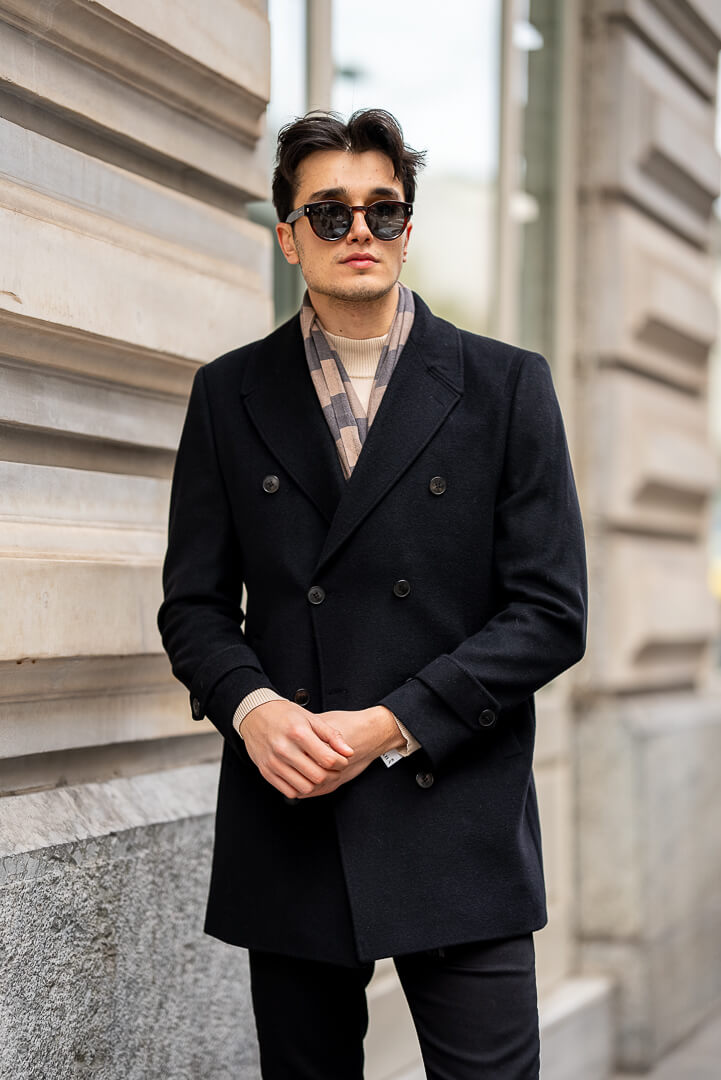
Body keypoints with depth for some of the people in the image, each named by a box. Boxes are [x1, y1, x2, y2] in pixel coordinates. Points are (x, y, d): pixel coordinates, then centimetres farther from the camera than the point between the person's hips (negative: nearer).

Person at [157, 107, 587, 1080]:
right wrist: (249, 705, -11)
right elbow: (194, 603, 10)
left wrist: (393, 725, -11)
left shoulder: (506, 386, 3)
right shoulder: (229, 396, 9)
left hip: (457, 826, -2)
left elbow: (552, 610, -2)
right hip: (286, 817, 2)